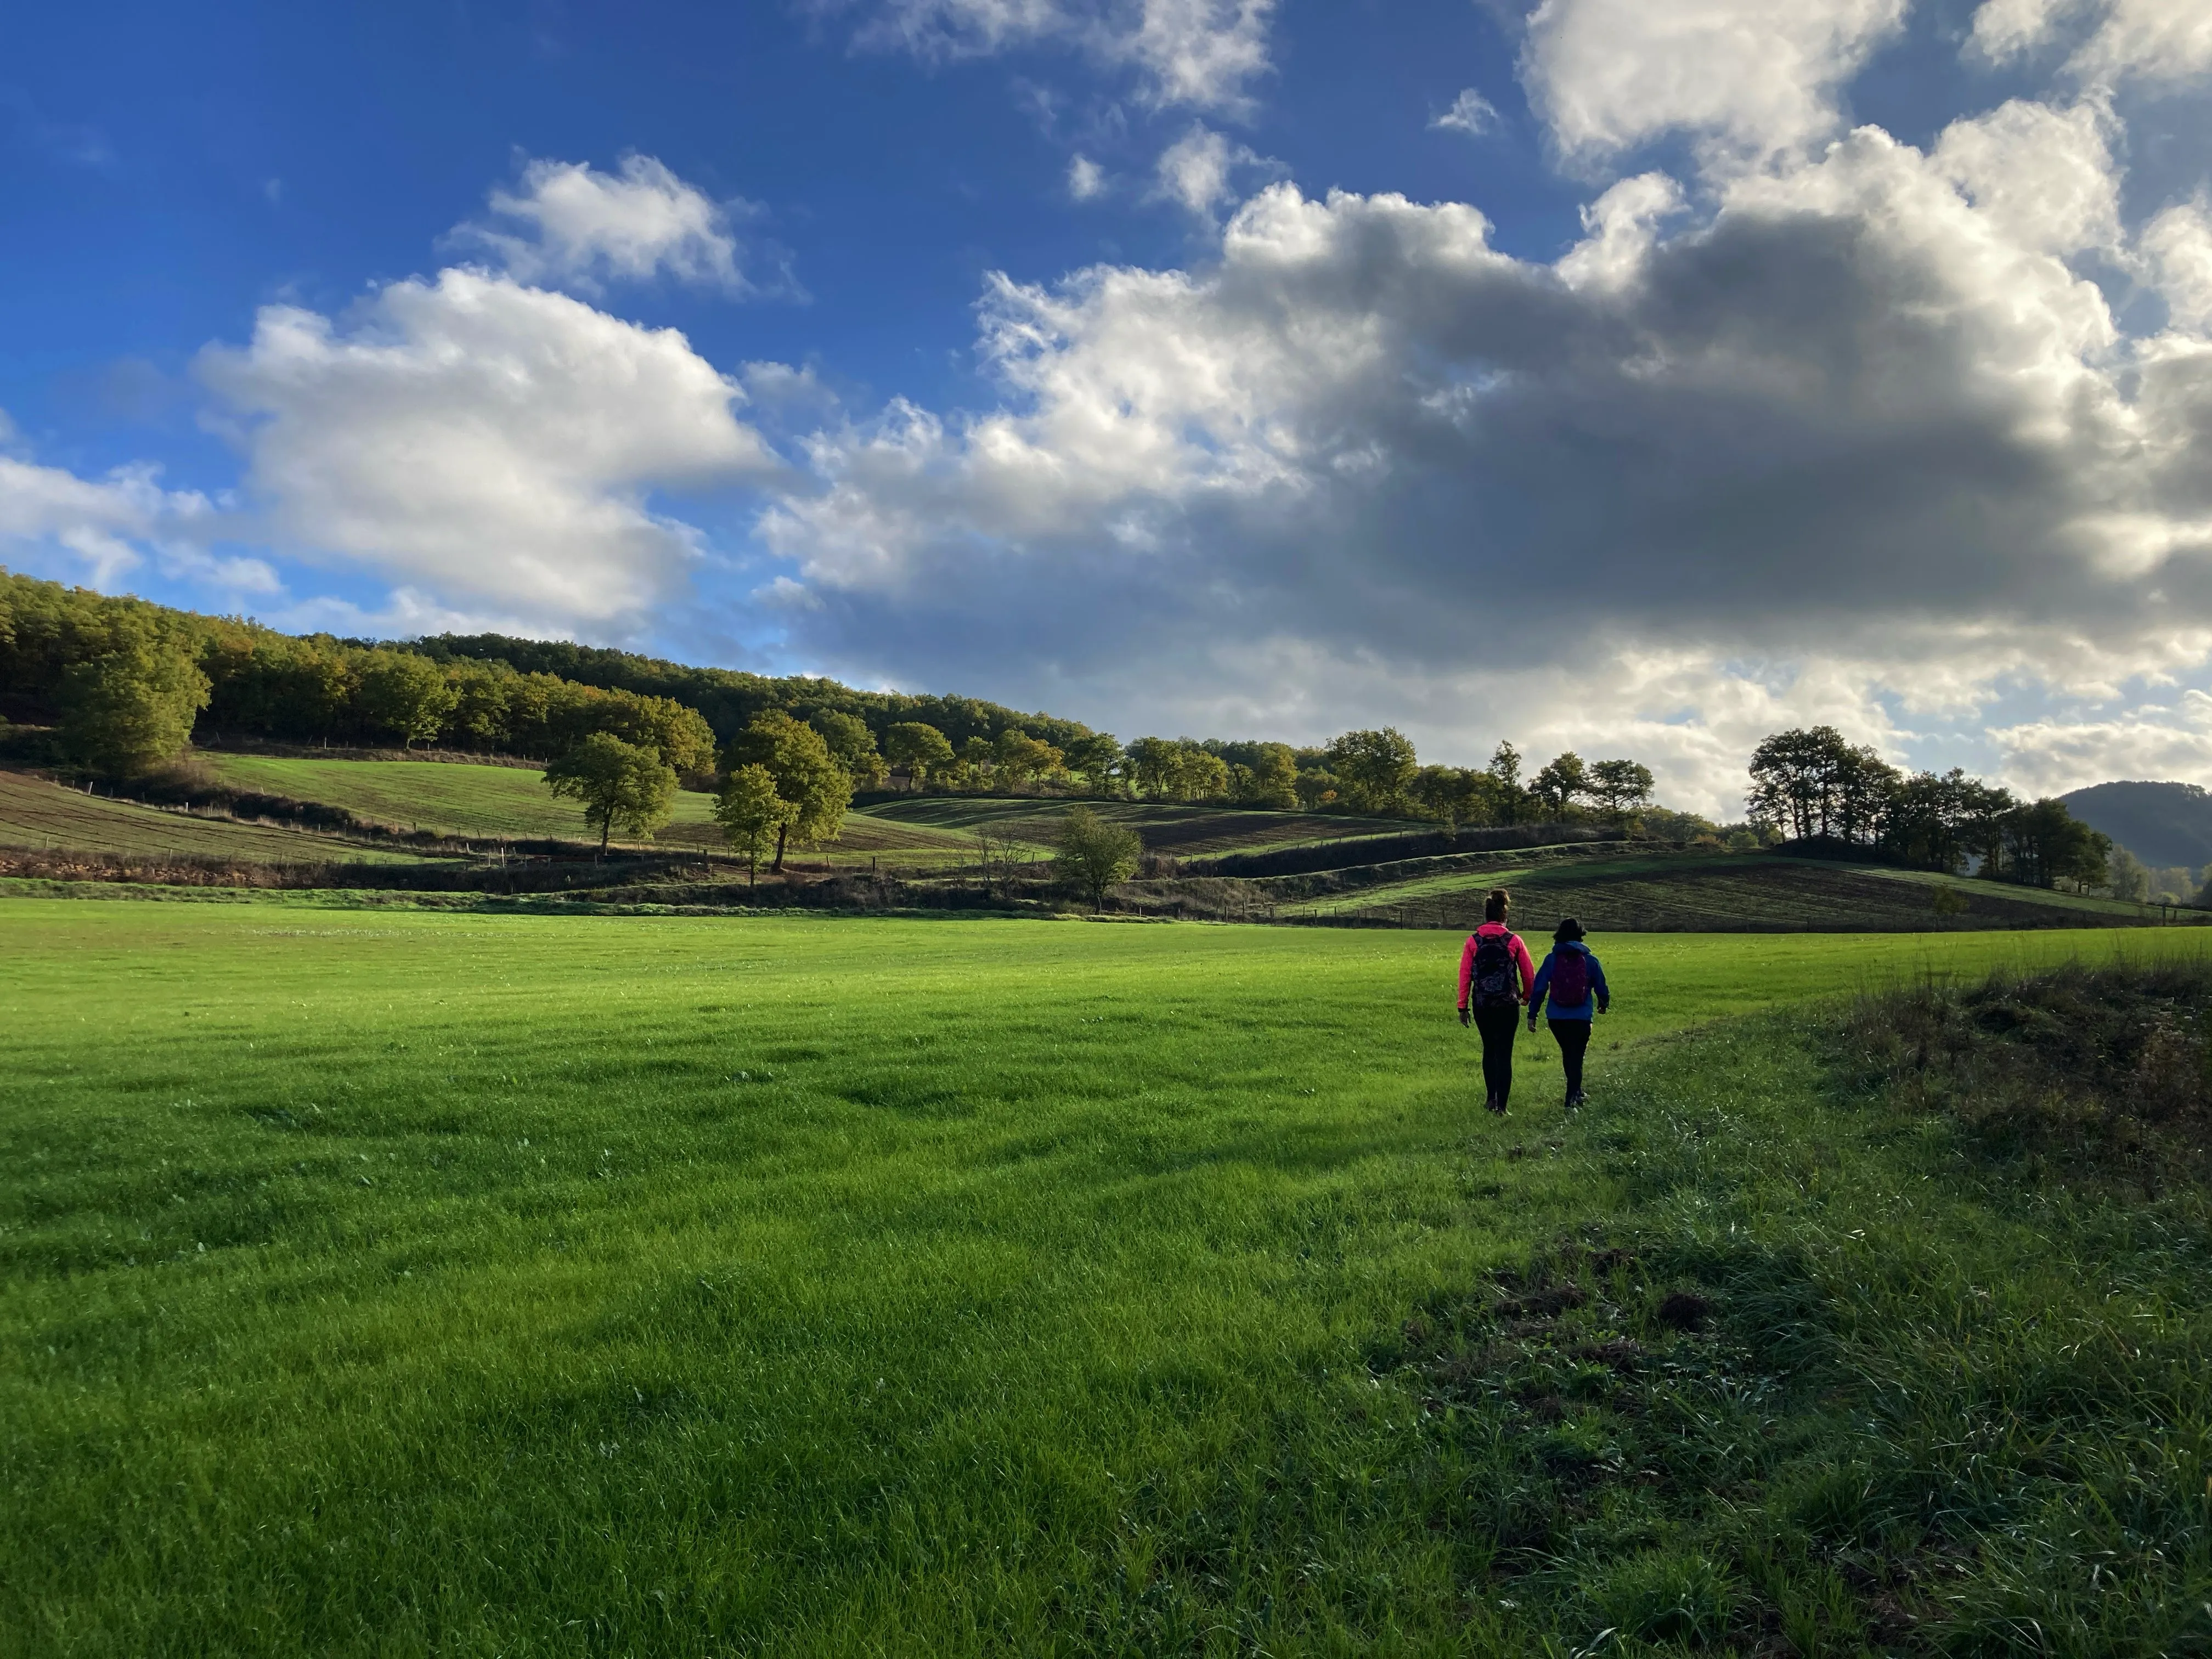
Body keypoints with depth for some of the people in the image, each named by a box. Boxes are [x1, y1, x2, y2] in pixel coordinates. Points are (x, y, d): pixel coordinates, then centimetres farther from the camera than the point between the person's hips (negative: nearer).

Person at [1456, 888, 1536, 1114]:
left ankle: (1491, 1098, 23)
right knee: (1504, 1053, 3)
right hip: (1508, 1005, -2)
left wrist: (1463, 1007, 5)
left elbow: (1465, 975, -2)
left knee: (1489, 1049, 20)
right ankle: (1501, 1106, -1)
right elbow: (1529, 974, 4)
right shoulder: (1514, 941, -4)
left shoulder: (1473, 940, -2)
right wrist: (1527, 996, 23)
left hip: (1481, 1005, 2)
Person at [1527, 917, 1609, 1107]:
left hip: (1557, 1018, 2)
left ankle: (1575, 1091, 36)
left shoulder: (1551, 960, -3)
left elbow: (1539, 988, -4)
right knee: (1577, 1057, 6)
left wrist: (1532, 1015, 3)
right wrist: (1603, 1005, 29)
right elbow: (1601, 988, 7)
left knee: (1568, 1054, 21)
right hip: (1582, 1018, -2)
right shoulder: (1590, 961, -3)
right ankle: (1572, 1096, -4)